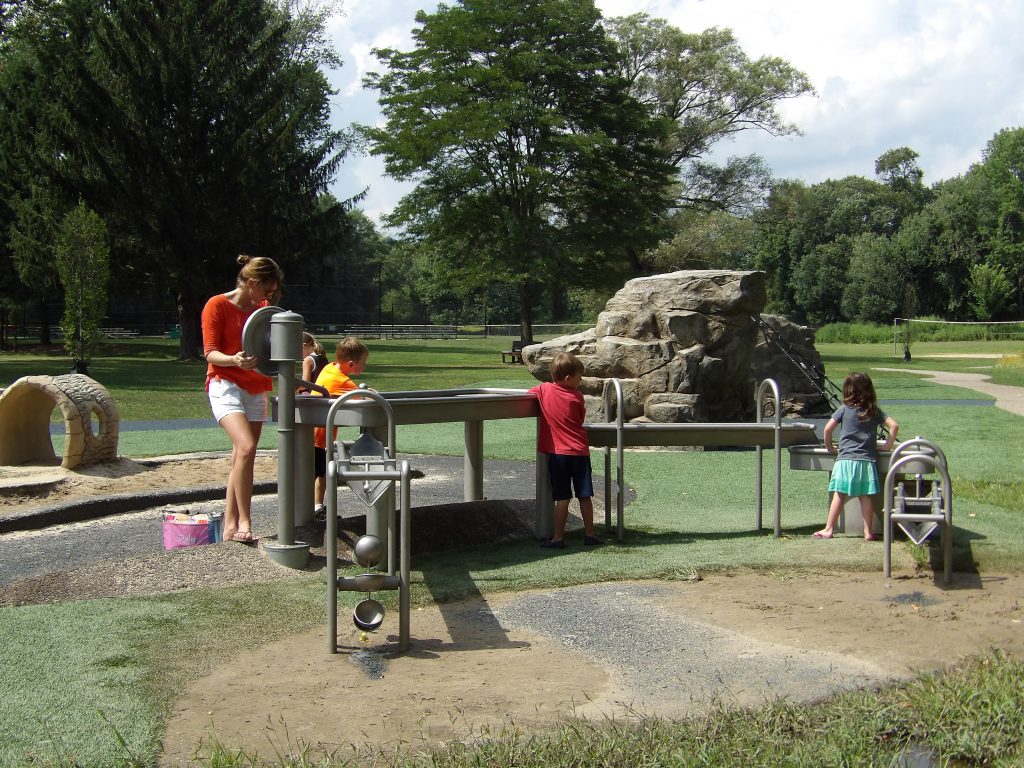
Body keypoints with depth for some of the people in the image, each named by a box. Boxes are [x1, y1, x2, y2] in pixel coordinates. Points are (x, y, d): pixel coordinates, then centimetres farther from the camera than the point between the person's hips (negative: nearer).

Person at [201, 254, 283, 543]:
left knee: (240, 458, 5)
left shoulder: (262, 309, 13)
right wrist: (234, 360, -30)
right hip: (225, 384, -7)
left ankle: (230, 527, 8)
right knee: (246, 447, -25)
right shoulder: (218, 305, -7)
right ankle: (244, 522, -19)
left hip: (255, 388, 7)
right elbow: (210, 354, -10)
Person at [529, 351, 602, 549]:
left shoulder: (544, 389, -4)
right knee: (585, 496, 7)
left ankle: (558, 538, -1)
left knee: (562, 497, 1)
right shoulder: (577, 397, -5)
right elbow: (581, 419, 8)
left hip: (556, 452, 1)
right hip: (579, 451, 0)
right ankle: (589, 534, 13)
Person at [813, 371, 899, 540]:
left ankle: (828, 529, 3)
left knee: (839, 495, 1)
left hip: (846, 459, -2)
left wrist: (829, 447, 12)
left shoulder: (844, 409, 2)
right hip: (867, 460, 2)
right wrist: (887, 446, 11)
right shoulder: (874, 411, 8)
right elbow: (894, 426, 2)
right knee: (865, 497, 4)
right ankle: (868, 532, 5)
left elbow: (828, 429, -3)